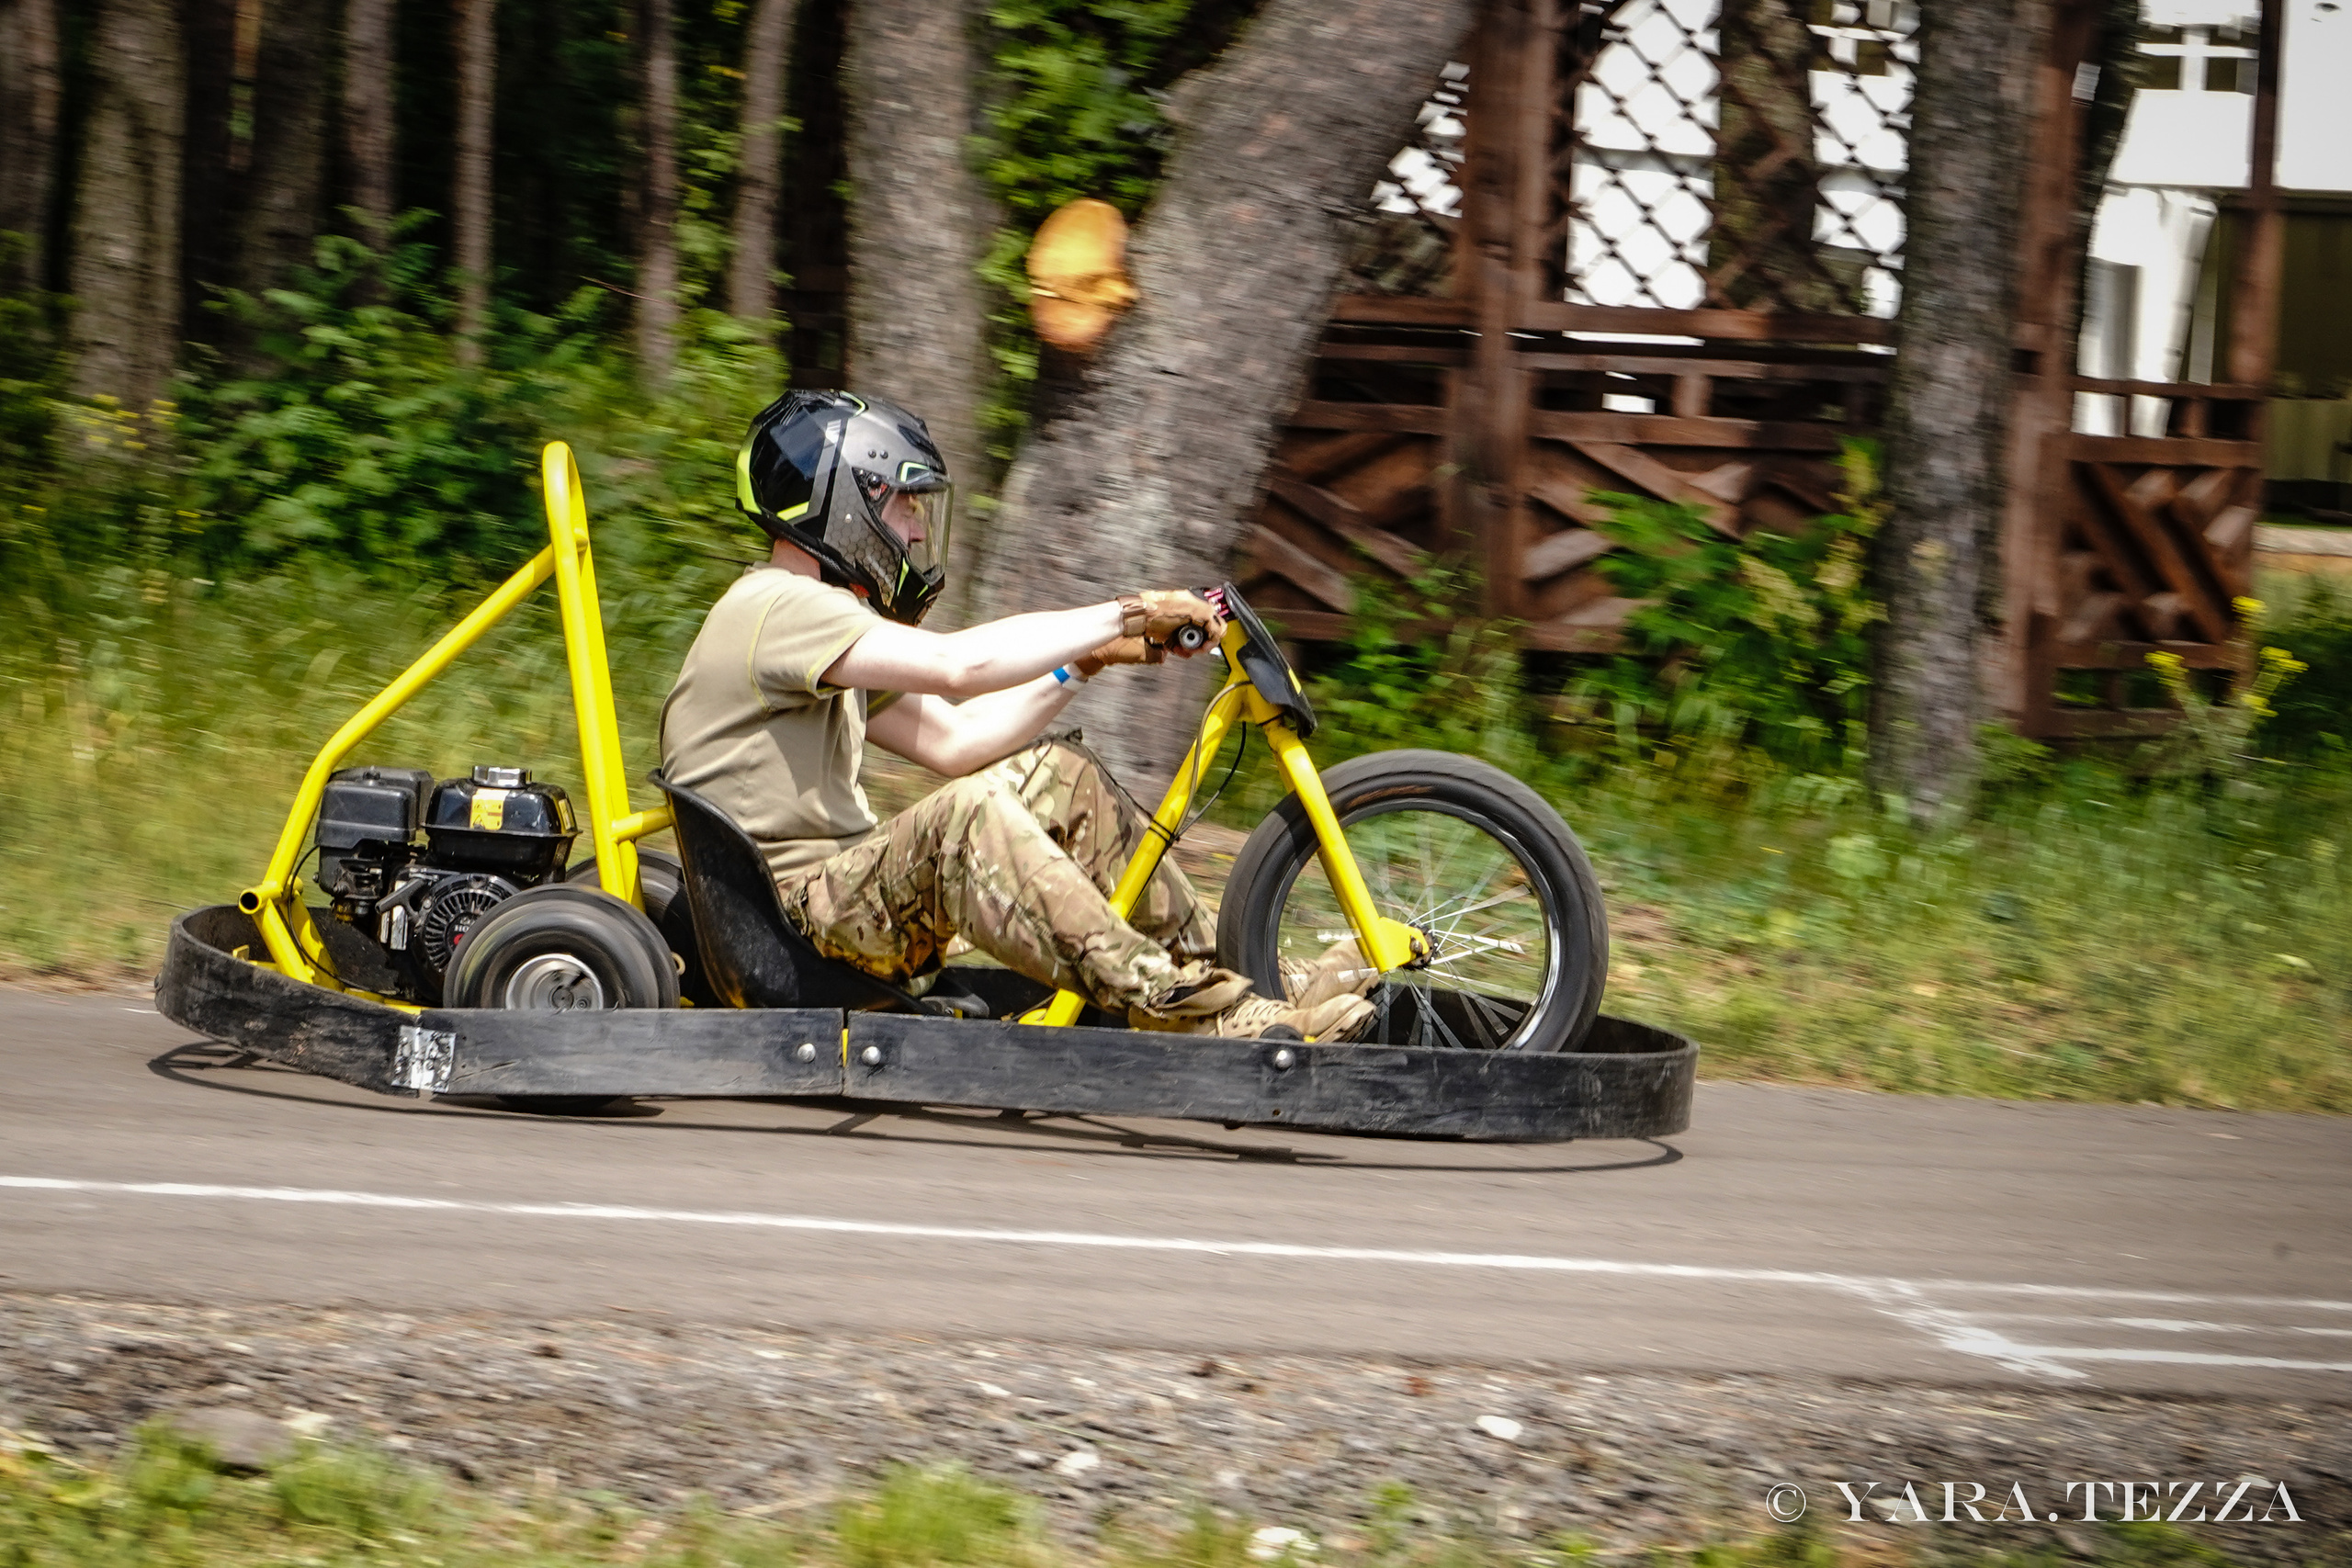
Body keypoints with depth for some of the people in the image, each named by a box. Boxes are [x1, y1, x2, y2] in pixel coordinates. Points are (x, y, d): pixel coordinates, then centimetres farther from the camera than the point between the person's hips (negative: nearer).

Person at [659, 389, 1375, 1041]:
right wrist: (1126, 615, -20)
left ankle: (1209, 975, -1)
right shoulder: (776, 608, -13)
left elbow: (954, 742, 14)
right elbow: (960, 664, -26)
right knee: (969, 815, -34)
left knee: (1055, 778, 4)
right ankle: (1197, 1019, -42)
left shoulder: (824, 616, 22)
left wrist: (1087, 658, 4)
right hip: (785, 921, -10)